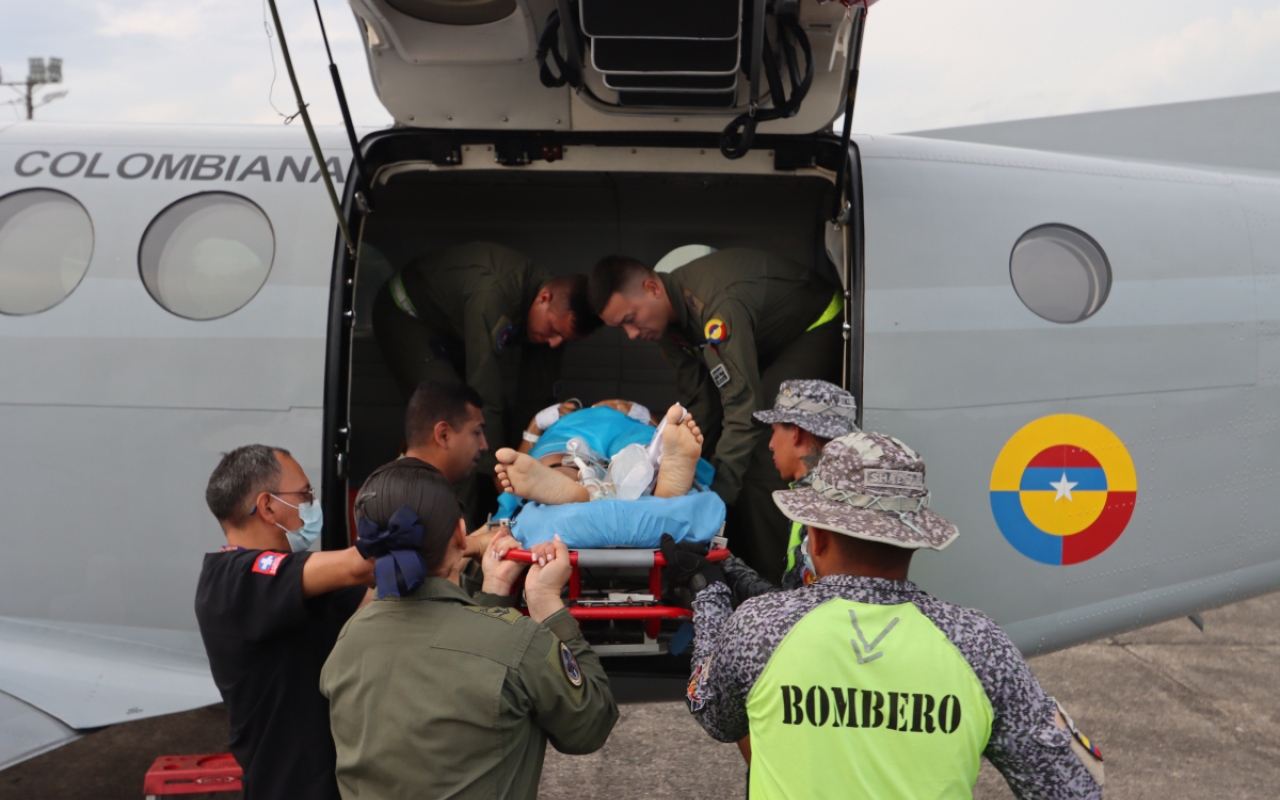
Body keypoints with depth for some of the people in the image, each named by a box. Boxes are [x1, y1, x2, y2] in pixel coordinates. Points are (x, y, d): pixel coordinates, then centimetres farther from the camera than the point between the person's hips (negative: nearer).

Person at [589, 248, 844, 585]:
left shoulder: (718, 306, -39)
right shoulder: (666, 314, -9)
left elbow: (744, 408, -40)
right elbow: (697, 402, -1)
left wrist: (717, 496, -40)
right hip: (766, 341, 9)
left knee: (759, 451, -21)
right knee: (722, 444, 4)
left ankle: (772, 579, -12)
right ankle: (739, 566, 14)